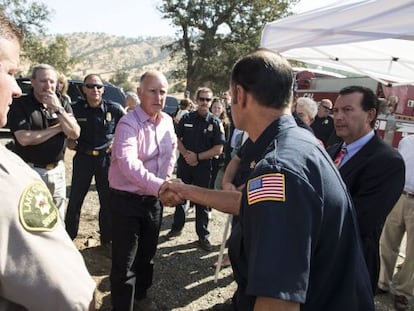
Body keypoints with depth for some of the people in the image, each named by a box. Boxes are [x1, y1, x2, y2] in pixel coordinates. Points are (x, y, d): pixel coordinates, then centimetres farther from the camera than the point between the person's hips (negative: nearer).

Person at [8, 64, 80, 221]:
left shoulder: (63, 103, 3)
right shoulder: (20, 105, -8)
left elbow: (74, 134, -7)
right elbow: (24, 139, -21)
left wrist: (58, 109, -18)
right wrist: (58, 127, -13)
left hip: (57, 170, 4)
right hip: (30, 170, -4)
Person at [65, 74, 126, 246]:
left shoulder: (114, 108, -7)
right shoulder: (76, 108, -6)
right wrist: (69, 140, -4)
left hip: (106, 158, 0)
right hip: (83, 157, 0)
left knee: (107, 200, 10)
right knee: (75, 199, 8)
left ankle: (107, 238, 26)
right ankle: (68, 235, 26)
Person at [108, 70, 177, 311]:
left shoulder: (167, 121, 1)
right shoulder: (128, 124, -21)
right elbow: (128, 164, -37)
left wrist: (166, 180, 8)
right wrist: (160, 186, -48)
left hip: (154, 198, 6)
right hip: (127, 199, -6)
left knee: (147, 253, 22)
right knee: (124, 260, 2)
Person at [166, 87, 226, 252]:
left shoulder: (215, 122, -5)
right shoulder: (186, 118, 1)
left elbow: (218, 149, -9)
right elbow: (176, 138, 3)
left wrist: (197, 157, -15)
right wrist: (186, 154, -12)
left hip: (203, 166, -2)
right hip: (184, 164, 2)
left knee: (202, 201, 6)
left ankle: (203, 236, 16)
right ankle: (177, 226, 33)